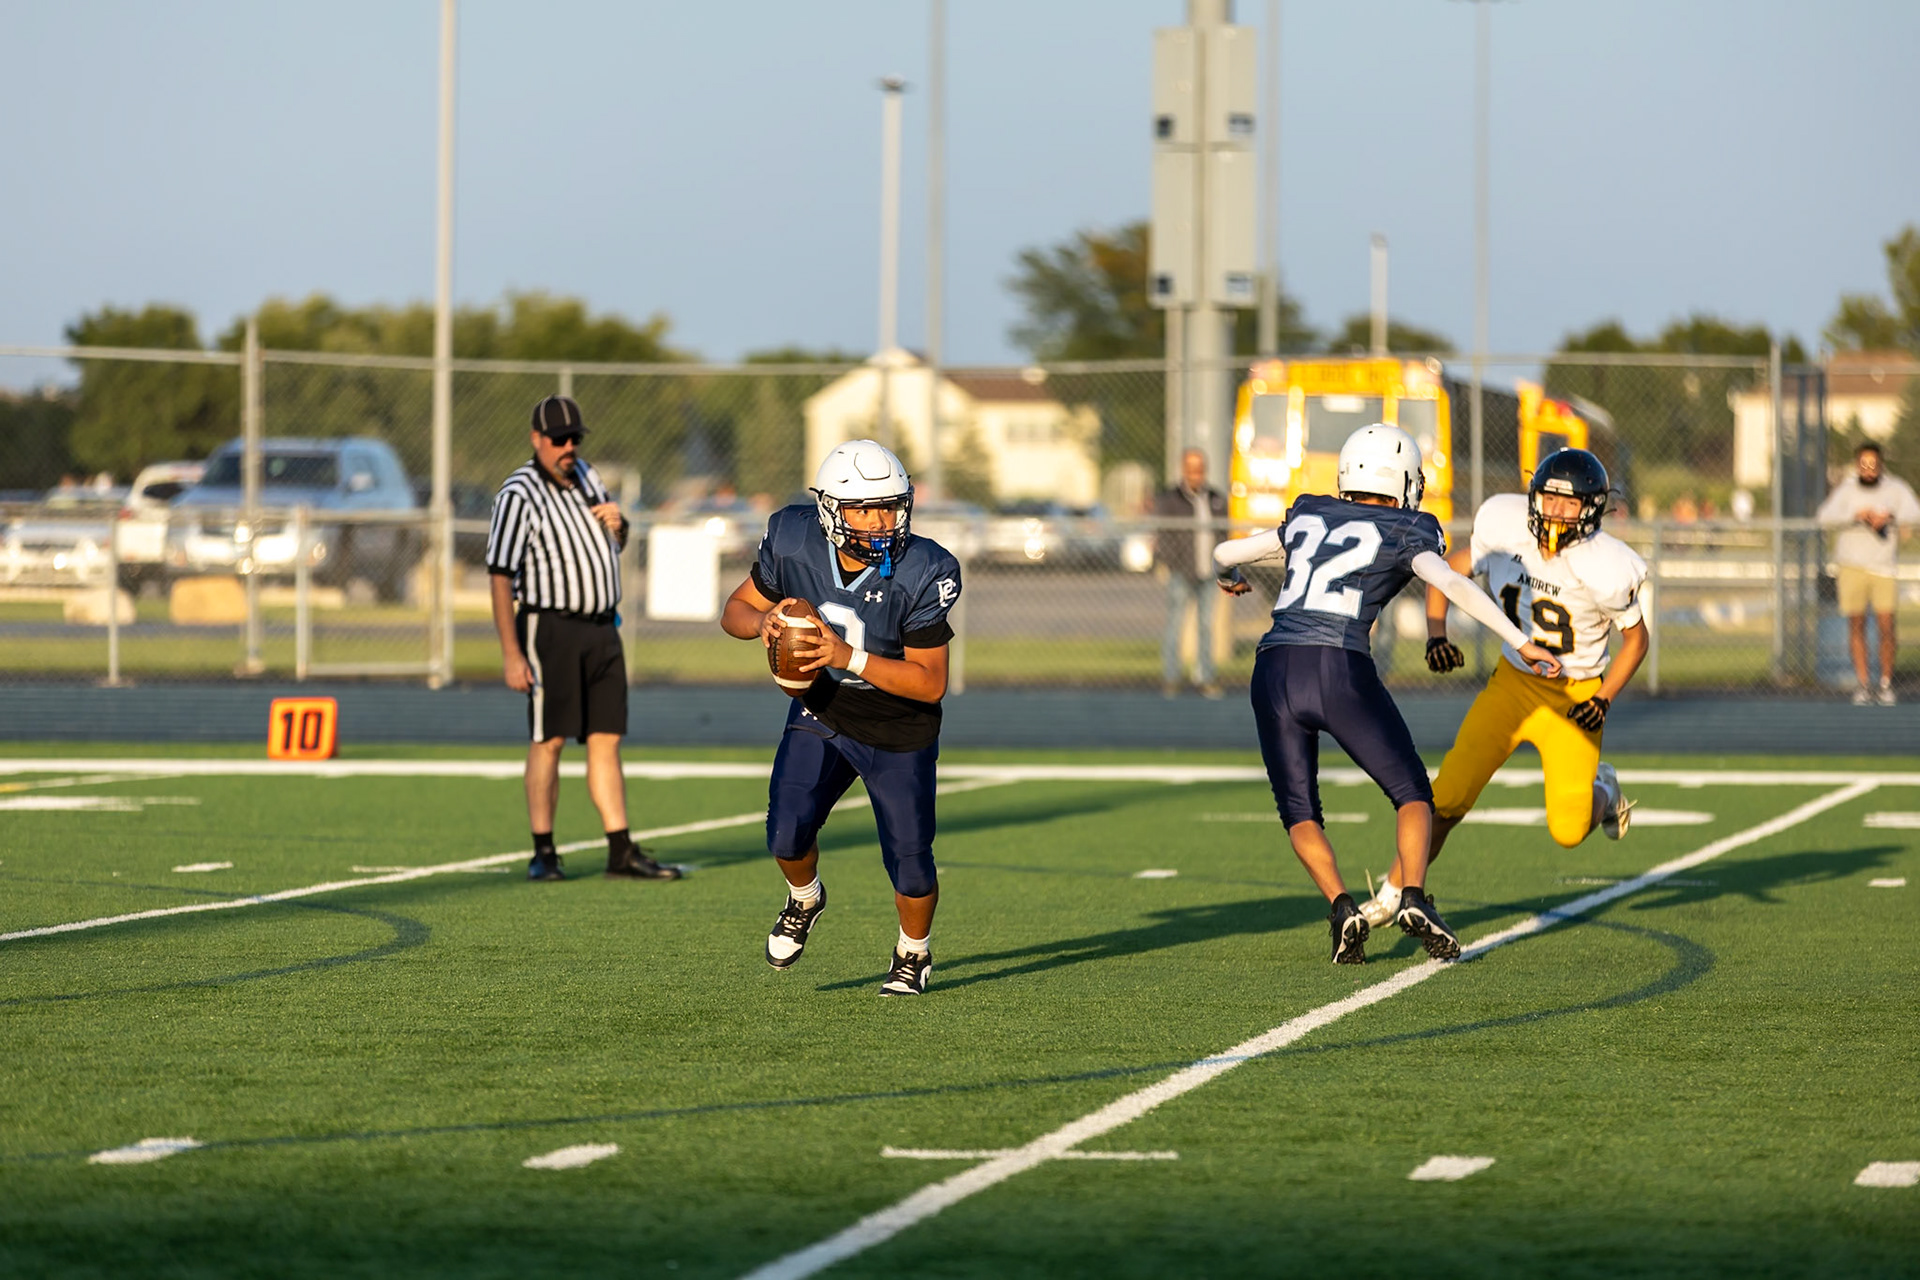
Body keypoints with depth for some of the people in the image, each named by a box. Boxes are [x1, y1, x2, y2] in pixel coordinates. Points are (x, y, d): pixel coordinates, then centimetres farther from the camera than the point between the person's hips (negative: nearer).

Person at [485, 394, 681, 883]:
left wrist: (617, 523, 1)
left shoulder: (584, 475, 12)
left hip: (601, 628, 7)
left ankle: (622, 853, 5)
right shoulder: (519, 495, -11)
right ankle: (543, 855, -1)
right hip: (550, 627, -7)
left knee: (606, 740, 5)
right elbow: (499, 576, -15)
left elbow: (616, 545, 26)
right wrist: (511, 653, -20)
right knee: (549, 740, -5)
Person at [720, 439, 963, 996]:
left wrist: (849, 656, -37)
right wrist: (764, 621, -27)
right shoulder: (793, 543, -18)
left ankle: (914, 953, 34)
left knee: (910, 864, 1)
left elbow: (930, 683, -25)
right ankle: (804, 899, 19)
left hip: (900, 731, -2)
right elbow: (735, 610, -3)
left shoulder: (923, 574, -27)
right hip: (820, 714, 2)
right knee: (788, 834, -17)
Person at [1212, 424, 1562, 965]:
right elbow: (1454, 585, -9)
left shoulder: (1308, 520, 21)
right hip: (1340, 671, -3)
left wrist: (1231, 576, 55)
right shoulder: (1402, 534, 9)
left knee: (1300, 814, 16)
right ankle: (1413, 898, -13)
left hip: (1274, 672, 3)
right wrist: (1521, 643, -7)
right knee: (1412, 795, 11)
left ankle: (1340, 906, -8)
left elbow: (1224, 553, 32)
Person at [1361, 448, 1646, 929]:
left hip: (1575, 697, -2)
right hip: (1513, 684, 2)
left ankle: (1600, 791, 25)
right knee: (1447, 798, -10)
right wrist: (1435, 636, -16)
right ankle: (1395, 891, 8)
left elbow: (1636, 637, -5)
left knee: (1568, 831, -11)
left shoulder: (1605, 569, -22)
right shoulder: (1505, 529, -15)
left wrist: (1604, 700, -14)